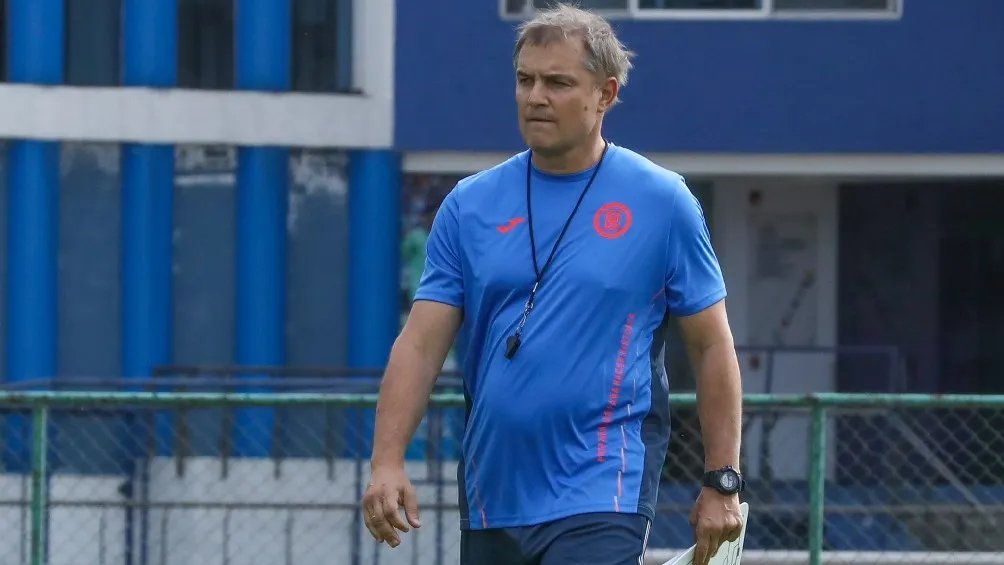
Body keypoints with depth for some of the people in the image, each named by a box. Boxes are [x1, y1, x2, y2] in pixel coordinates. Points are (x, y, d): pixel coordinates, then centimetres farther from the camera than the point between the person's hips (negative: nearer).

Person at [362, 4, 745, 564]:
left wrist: (722, 482, -2)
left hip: (600, 499, -4)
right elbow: (421, 344, 3)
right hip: (492, 500, 5)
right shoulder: (470, 204, 7)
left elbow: (713, 348, 3)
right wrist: (387, 461, -10)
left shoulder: (662, 202, -1)